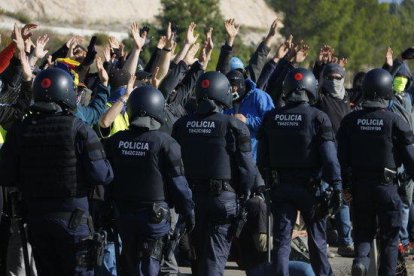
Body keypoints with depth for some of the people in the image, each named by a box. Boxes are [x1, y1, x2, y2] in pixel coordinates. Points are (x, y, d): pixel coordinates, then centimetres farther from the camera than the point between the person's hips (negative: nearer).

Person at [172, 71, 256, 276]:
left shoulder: (182, 125, 3)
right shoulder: (233, 126, -11)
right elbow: (246, 167, -10)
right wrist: (244, 194, 6)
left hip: (191, 196, 4)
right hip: (223, 196, -4)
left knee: (197, 253, 17)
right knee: (215, 255, -4)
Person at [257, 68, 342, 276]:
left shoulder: (270, 118, 1)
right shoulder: (318, 118, -9)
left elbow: (262, 158, 5)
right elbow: (330, 157, -13)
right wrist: (336, 188, -10)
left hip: (281, 186, 2)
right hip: (310, 187, -2)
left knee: (281, 240, 4)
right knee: (317, 238, 13)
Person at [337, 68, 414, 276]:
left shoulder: (350, 120, -1)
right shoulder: (394, 121, -12)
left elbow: (342, 157, 1)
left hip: (359, 183, 3)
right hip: (386, 185, -3)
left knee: (363, 229, 14)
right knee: (389, 236, 9)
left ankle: (361, 258, -13)